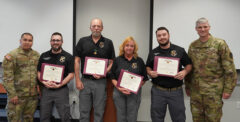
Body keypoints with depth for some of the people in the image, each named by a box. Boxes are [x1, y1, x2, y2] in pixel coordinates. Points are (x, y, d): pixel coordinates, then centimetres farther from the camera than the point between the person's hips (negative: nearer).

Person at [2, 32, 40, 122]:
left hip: (33, 95, 5)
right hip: (17, 96, -4)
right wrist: (12, 94, -15)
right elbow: (7, 77, -10)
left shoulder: (36, 55, 10)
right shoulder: (11, 56, -6)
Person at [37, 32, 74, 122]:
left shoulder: (68, 57, 0)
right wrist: (44, 82, -9)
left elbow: (71, 74, -4)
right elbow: (39, 72, 10)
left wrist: (59, 85, -13)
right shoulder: (44, 56, 10)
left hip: (61, 90, -3)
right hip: (46, 89, 3)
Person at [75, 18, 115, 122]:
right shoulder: (83, 41, 4)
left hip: (101, 81, 0)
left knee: (99, 112, 8)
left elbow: (111, 62, 5)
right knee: (84, 111, 9)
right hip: (85, 81, 1)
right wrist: (77, 80, -2)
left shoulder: (108, 43, 3)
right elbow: (77, 61, 4)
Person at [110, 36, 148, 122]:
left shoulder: (139, 61, 5)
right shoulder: (117, 60, 6)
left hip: (134, 92, 0)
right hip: (119, 92, 1)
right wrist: (119, 88, -12)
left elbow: (144, 78, 4)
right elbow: (113, 77, 5)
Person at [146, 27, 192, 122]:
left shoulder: (180, 50, 3)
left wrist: (185, 72, -13)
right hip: (158, 91, 1)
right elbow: (148, 67, 15)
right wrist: (150, 73, -7)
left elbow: (189, 65, 8)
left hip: (176, 91, -1)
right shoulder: (153, 53, 8)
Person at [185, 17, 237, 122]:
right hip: (195, 90, 4)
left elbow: (229, 69, -8)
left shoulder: (220, 44, -6)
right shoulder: (192, 46, 8)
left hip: (213, 90, -4)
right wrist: (188, 87, 14)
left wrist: (228, 89, -11)